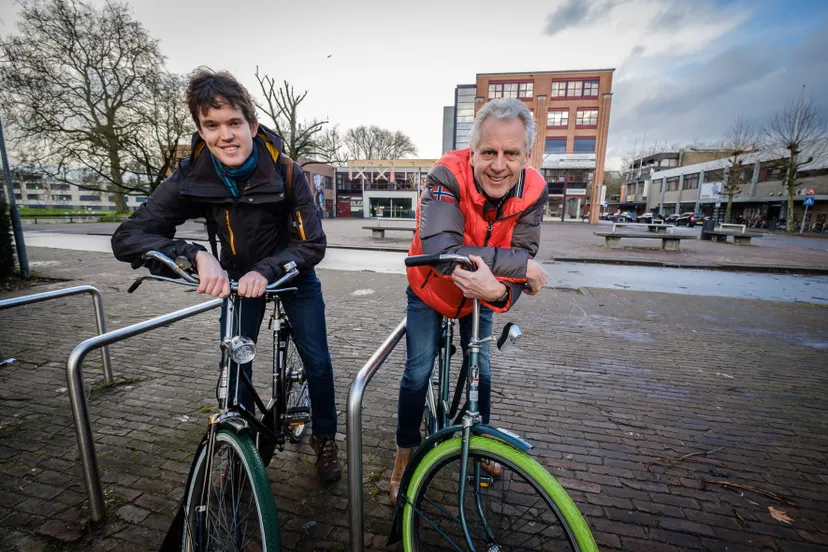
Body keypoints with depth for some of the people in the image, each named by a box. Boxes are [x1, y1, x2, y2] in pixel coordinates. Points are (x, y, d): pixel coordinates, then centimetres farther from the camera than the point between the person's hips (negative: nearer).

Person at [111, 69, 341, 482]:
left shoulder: (286, 173, -26)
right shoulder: (192, 179, -20)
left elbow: (312, 244, -25)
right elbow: (127, 237, -25)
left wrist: (266, 270, -42)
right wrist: (196, 256, -44)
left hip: (290, 273, -1)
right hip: (237, 276, 2)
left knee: (318, 363, 0)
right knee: (235, 363, 2)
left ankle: (324, 439, 26)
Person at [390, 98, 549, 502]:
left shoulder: (533, 190, -22)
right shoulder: (448, 176, -34)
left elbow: (524, 255, -25)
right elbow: (441, 252, -45)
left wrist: (498, 291, -48)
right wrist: (521, 264, -41)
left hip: (480, 295, 4)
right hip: (430, 290, -3)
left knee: (481, 369, 14)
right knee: (418, 372, -1)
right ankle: (405, 453, 25)